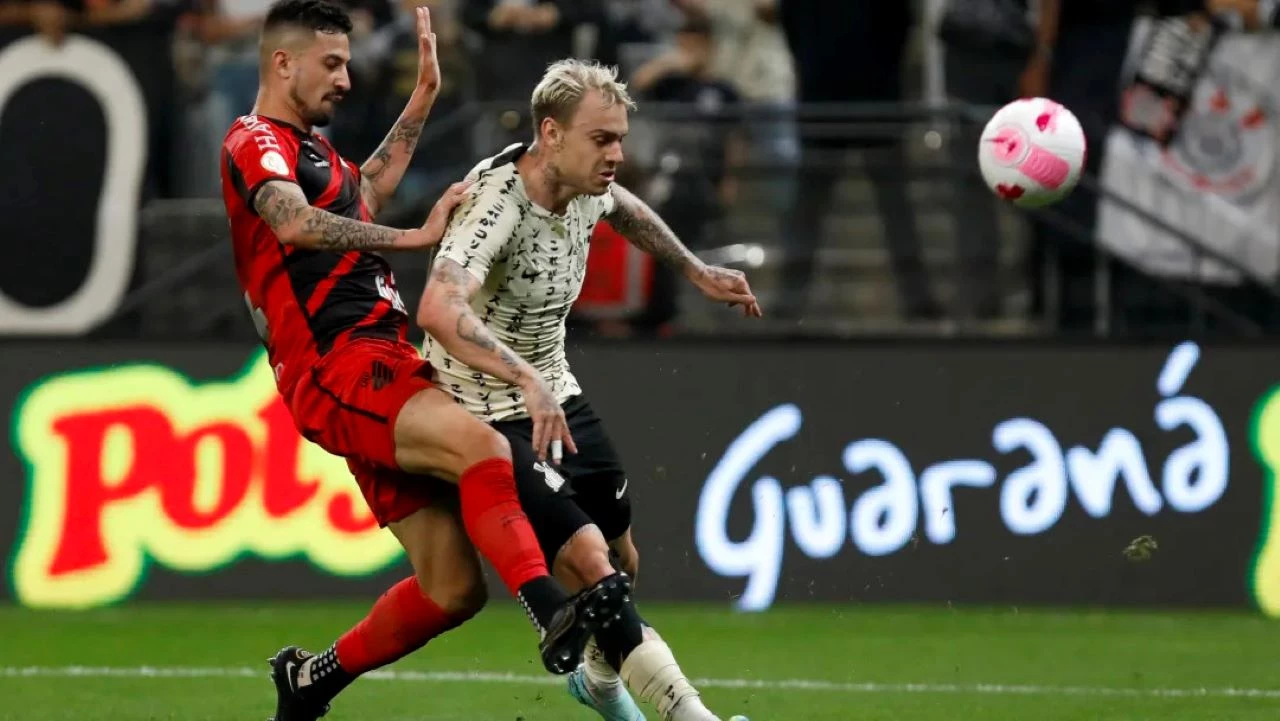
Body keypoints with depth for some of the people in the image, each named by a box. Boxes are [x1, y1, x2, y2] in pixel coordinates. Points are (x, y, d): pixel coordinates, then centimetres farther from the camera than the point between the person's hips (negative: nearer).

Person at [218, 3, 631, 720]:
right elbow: (296, 225, -24)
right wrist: (417, 236, -26)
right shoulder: (254, 143, -4)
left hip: (386, 367, 10)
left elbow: (368, 188, 48)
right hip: (335, 368, -10)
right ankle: (552, 613, -52)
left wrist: (424, 95, 43)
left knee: (453, 587, 2)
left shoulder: (311, 147, 27)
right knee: (483, 446, -34)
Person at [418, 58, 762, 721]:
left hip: (556, 396, 8)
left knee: (621, 562, 17)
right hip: (492, 414, -8)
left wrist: (698, 272, 23)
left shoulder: (585, 187, -4)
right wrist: (526, 380, -57)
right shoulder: (495, 203, -29)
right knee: (588, 564, -21)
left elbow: (622, 208, 25)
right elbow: (438, 311, -47)